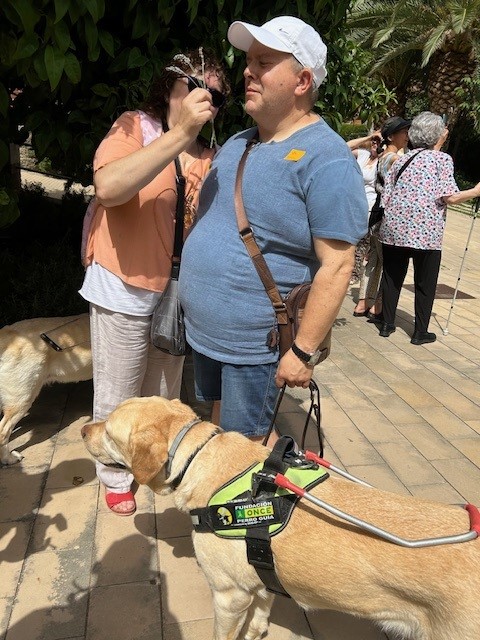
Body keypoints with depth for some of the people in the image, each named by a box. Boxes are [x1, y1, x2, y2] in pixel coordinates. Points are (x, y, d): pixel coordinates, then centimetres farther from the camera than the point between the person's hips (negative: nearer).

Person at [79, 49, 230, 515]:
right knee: (117, 397, 9)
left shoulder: (208, 157, 8)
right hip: (124, 291, -5)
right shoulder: (134, 127, -8)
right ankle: (116, 477, 33)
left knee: (163, 394, 20)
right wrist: (180, 133, -34)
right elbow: (108, 187, -30)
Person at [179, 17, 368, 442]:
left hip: (255, 343, -8)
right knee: (217, 430, 24)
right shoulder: (237, 144, 8)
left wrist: (304, 350, -21)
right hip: (204, 332, 8)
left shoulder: (326, 159, -17)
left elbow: (337, 266, -21)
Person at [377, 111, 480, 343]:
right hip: (425, 232, -5)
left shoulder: (402, 159, 15)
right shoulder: (442, 159, 0)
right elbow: (450, 197, -10)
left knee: (392, 277, 14)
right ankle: (420, 332, 14)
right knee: (425, 283, 7)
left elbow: (387, 196, 10)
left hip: (393, 228, 5)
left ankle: (387, 324, 21)